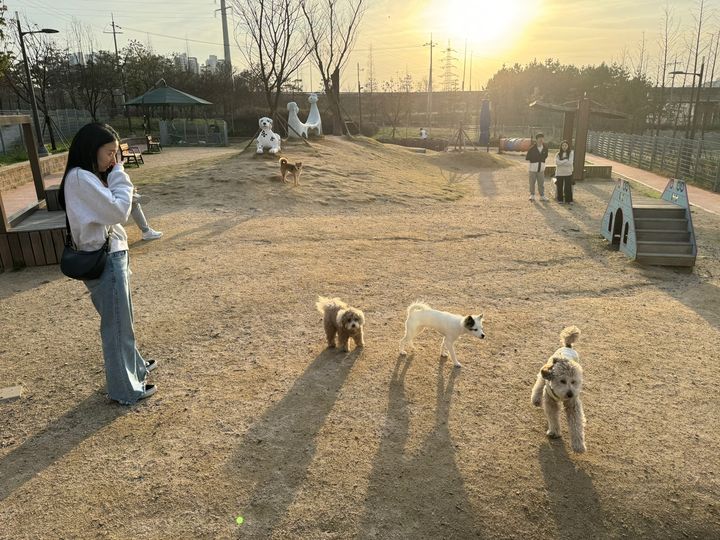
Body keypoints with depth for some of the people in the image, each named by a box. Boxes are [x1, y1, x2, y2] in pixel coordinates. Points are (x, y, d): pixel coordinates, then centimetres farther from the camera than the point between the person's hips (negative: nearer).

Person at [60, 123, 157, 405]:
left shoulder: (89, 176, 12)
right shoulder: (80, 178, -19)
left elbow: (111, 210, 10)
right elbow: (118, 211, -22)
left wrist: (116, 177, 2)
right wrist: (120, 176, -12)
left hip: (112, 255, 10)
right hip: (104, 261, -10)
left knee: (122, 318, 24)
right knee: (117, 323, 3)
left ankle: (133, 365, 43)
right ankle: (125, 388, 17)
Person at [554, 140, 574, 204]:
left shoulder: (571, 153, 0)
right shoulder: (558, 154, 1)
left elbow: (570, 163, -10)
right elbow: (557, 162, -12)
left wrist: (561, 162, -11)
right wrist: (566, 160, -12)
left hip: (568, 173, 0)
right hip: (559, 173, 1)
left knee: (568, 187, 1)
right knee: (560, 187, 5)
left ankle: (569, 200, 9)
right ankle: (560, 199, 16)